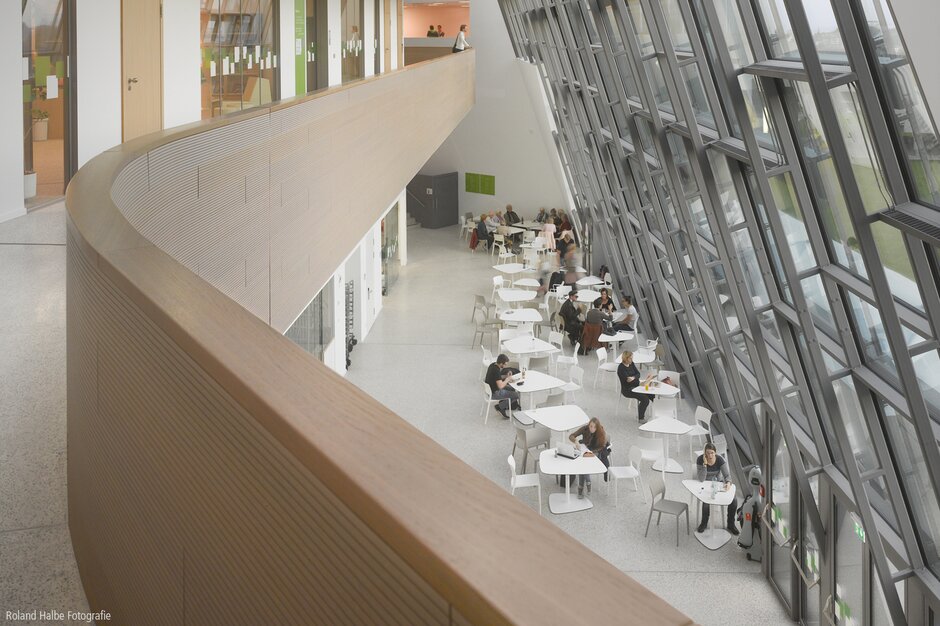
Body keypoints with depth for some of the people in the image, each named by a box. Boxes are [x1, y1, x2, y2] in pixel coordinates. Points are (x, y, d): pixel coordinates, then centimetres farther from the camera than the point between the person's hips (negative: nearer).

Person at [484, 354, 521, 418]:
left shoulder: (493, 365, -1)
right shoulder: (496, 370, -30)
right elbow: (500, 386, -32)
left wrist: (506, 376, -1)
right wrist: (508, 379, -16)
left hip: (490, 388, 10)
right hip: (494, 393, -10)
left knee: (512, 388, 23)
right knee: (516, 395, -9)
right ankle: (500, 407, 2)